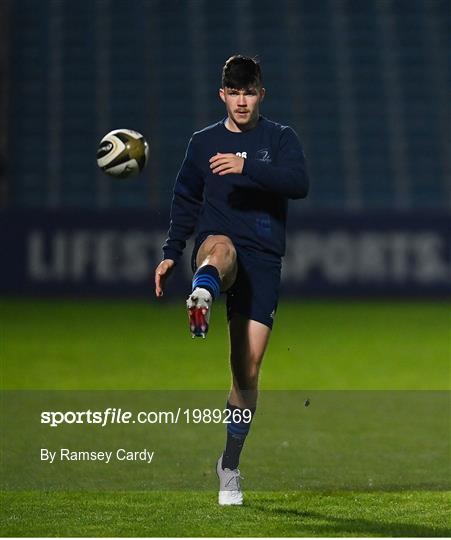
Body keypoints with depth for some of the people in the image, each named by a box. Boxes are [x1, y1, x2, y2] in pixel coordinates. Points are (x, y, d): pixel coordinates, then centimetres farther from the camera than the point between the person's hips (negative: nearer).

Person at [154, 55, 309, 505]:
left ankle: (230, 466, 10)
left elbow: (299, 184, -11)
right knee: (221, 244, -40)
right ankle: (200, 300, -76)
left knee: (248, 367, -2)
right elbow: (186, 201, 21)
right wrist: (170, 253, 13)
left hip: (263, 260, 0)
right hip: (214, 251, 0)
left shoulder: (280, 139, 7)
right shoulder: (204, 142, 14)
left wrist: (246, 168, -24)